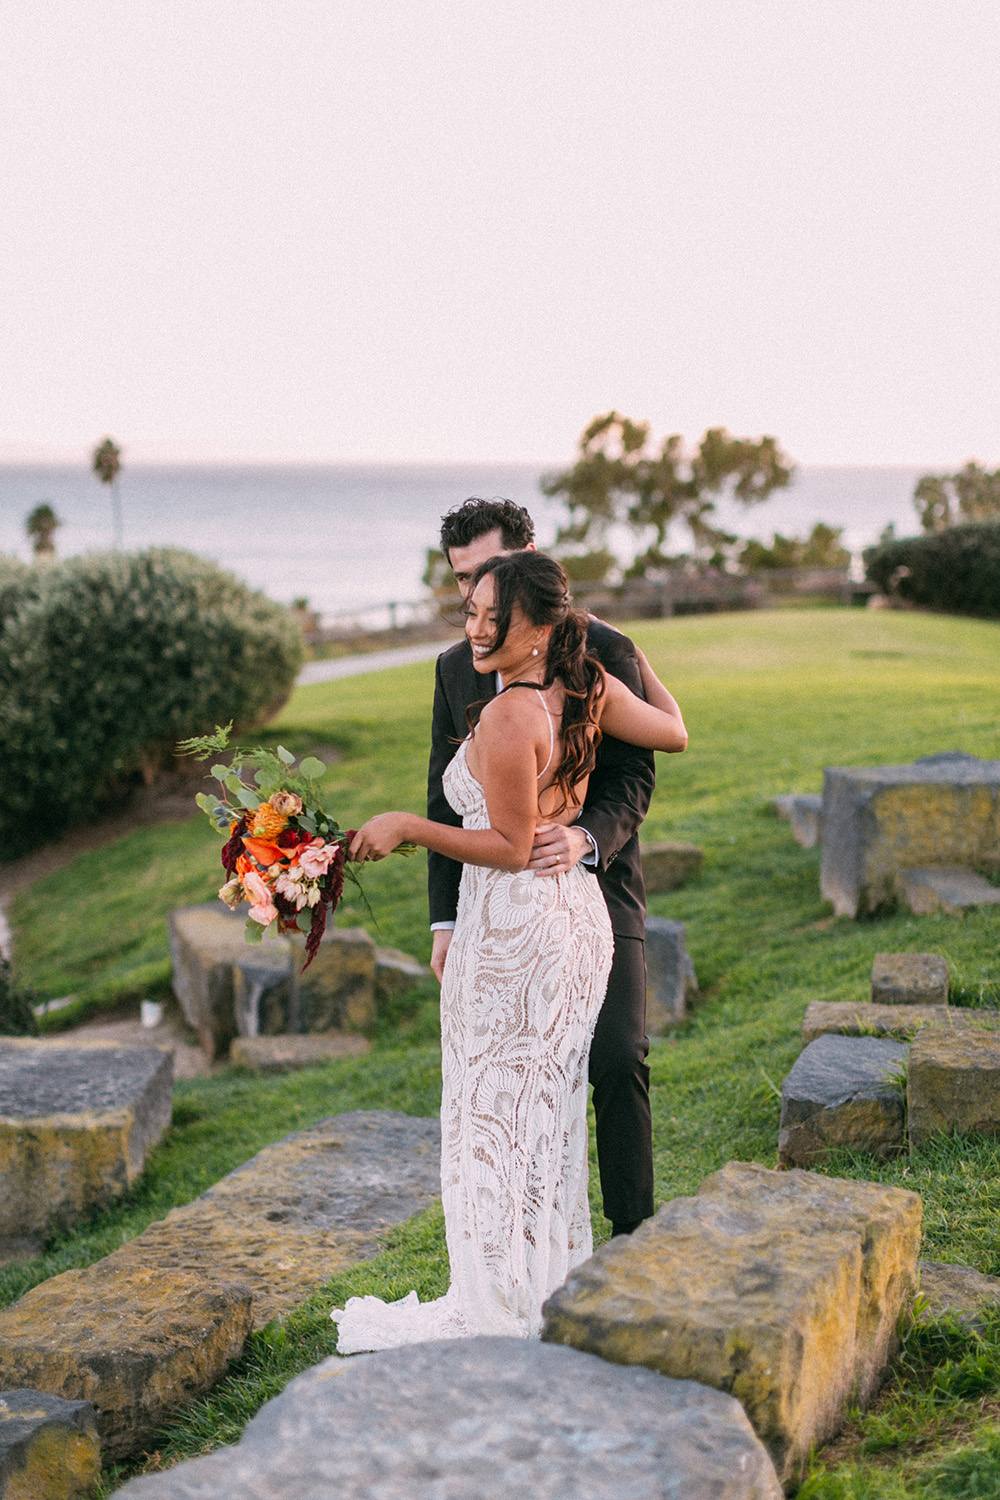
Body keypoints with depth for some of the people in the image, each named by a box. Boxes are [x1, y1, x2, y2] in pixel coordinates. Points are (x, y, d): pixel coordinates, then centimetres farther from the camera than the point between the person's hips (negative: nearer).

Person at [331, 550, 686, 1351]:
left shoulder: (509, 716, -22)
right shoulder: (589, 688, 0)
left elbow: (512, 847, -19)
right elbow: (673, 731, 13)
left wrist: (408, 825, -16)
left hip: (514, 924, -8)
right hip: (577, 913, 8)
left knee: (495, 1107, 4)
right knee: (548, 1101, 18)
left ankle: (498, 1303, 15)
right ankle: (556, 1281, 29)